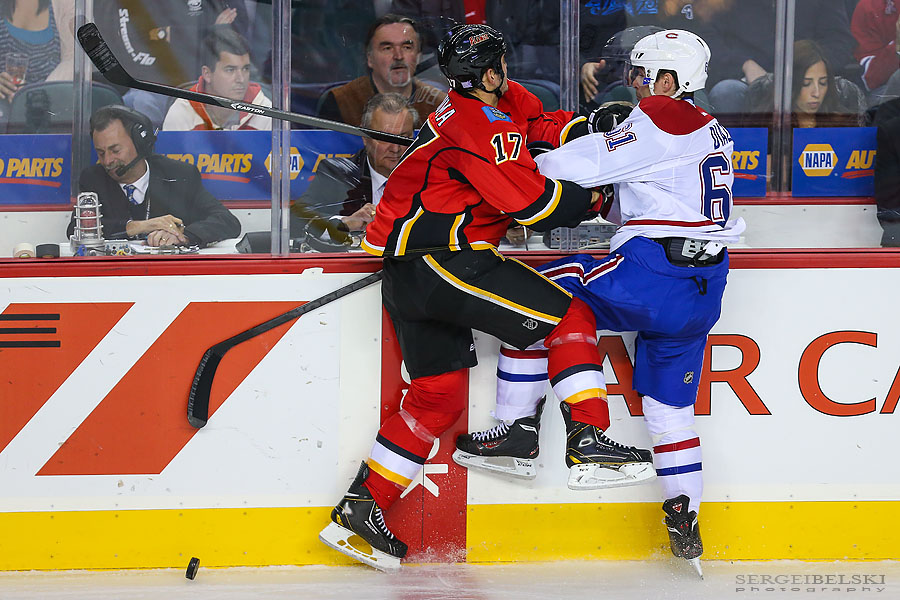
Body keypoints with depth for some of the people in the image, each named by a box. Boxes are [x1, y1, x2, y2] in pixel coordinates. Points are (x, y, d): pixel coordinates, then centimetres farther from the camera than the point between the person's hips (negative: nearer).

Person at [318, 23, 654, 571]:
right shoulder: (479, 125, -17)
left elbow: (543, 126, 19)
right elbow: (535, 204, -19)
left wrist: (589, 128, 0)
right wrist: (597, 195, -6)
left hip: (407, 274, 10)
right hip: (444, 261, -10)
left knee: (440, 395, 15)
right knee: (571, 318, -7)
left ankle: (360, 510, 16)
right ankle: (588, 441, -14)